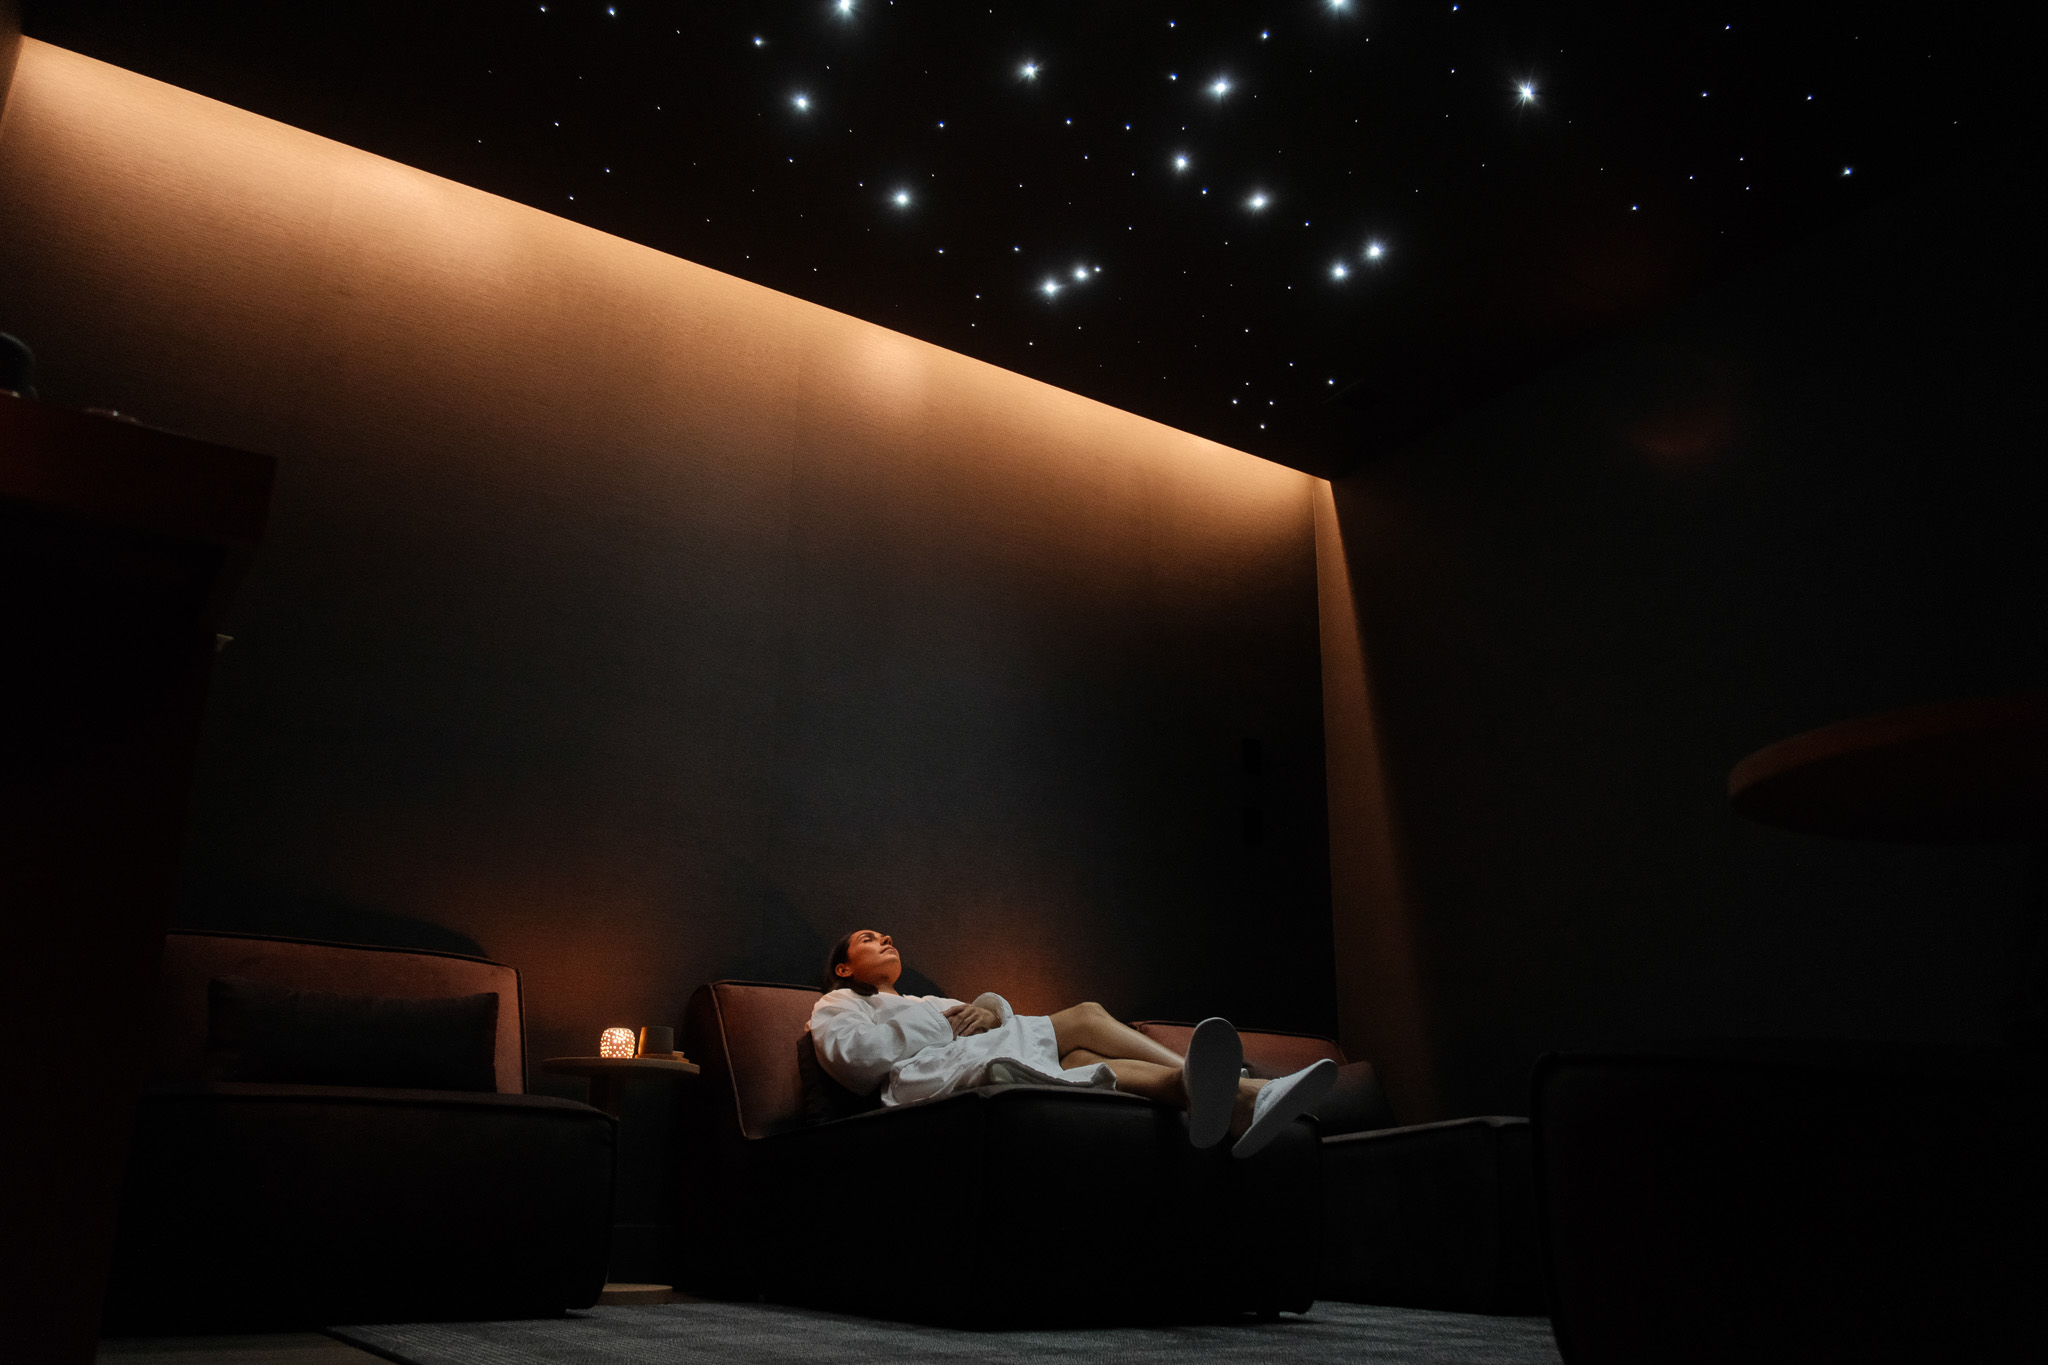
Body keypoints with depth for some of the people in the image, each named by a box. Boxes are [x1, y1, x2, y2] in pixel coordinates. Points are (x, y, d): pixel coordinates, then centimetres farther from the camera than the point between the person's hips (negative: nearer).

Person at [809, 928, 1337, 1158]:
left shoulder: (931, 1002, 44)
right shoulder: (838, 1004, 26)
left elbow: (1001, 1010, 25)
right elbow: (850, 1056, 0)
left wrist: (989, 1009, -1)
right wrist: (945, 1026, 0)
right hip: (931, 1079, -5)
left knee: (1084, 1062, -26)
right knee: (1084, 1017, -25)